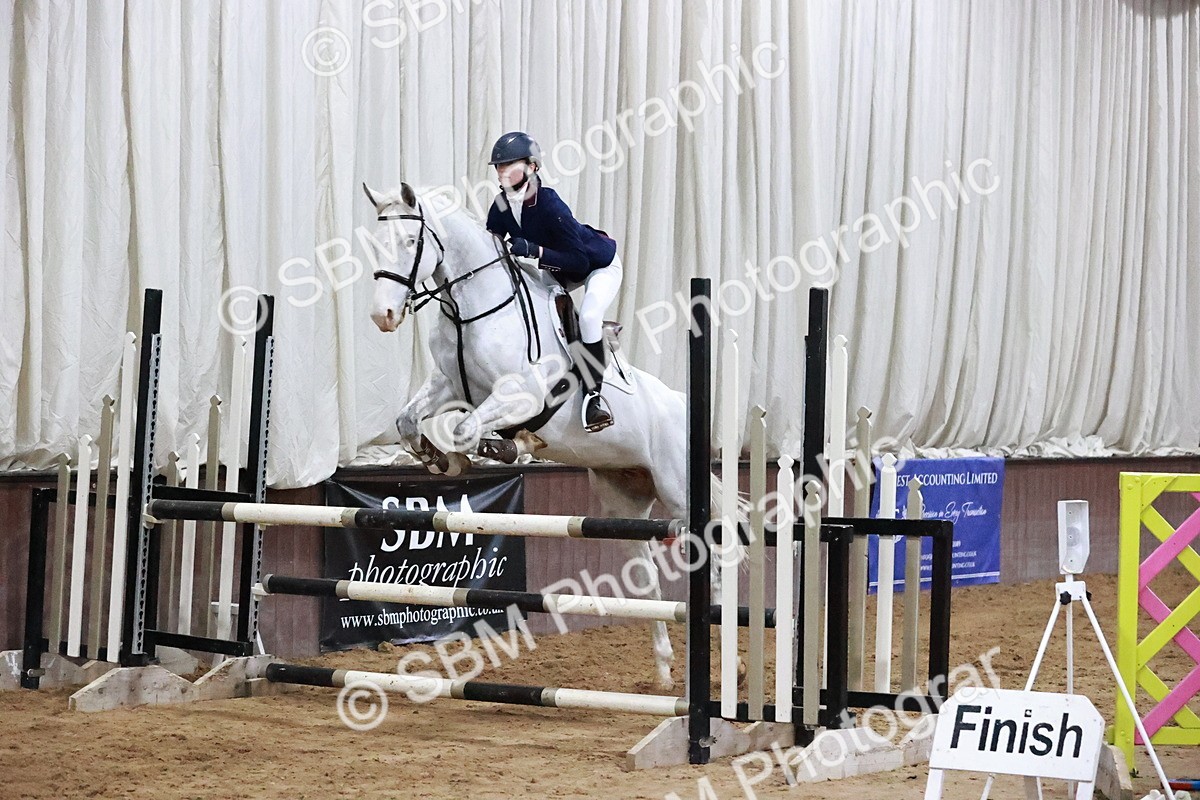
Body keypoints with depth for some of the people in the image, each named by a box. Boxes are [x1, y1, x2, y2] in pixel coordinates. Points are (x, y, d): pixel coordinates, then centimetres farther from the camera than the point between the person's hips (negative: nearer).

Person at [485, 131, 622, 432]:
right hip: (560, 271, 8)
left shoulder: (549, 205, -36)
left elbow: (579, 261, -35)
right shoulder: (501, 206, -14)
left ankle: (594, 394, -18)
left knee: (588, 316, -31)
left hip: (601, 264, -8)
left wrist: (534, 251, -45)